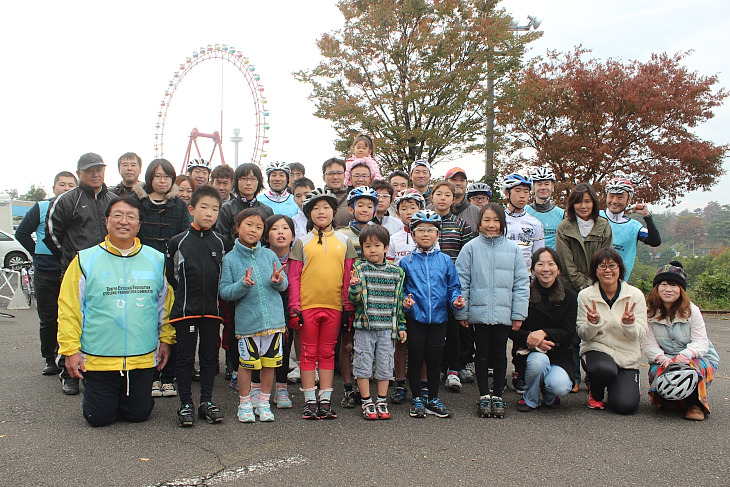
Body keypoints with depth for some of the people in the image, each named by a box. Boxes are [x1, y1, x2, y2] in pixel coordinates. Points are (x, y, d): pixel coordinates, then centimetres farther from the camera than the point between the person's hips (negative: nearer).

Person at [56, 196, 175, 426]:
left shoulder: (156, 260, 3)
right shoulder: (85, 260, -3)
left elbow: (166, 302, 11)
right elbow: (69, 308, -1)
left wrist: (166, 339, 10)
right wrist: (70, 349, -4)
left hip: (143, 358, 2)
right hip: (97, 358, -1)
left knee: (138, 414, 9)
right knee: (98, 418, 8)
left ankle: (131, 397, 41)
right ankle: (98, 396, 39)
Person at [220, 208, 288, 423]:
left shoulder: (269, 255, 5)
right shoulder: (230, 259, -1)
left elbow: (285, 284, 8)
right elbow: (224, 292, -6)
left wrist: (278, 280, -14)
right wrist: (243, 284, -21)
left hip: (273, 319, 3)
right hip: (247, 321, -2)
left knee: (270, 362, 11)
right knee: (246, 363, 6)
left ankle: (264, 403, 28)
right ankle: (245, 404, 25)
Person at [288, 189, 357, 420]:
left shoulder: (344, 242, 8)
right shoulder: (302, 242, 4)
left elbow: (348, 277, 8)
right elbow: (294, 277, 2)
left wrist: (348, 308, 4)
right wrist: (294, 307, -5)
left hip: (334, 306, 1)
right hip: (308, 305, -1)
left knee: (328, 353, 9)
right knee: (308, 353, 6)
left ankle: (326, 400, 18)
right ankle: (310, 401, 16)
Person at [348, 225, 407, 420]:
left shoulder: (396, 272, 5)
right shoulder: (360, 270, -2)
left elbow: (399, 301, 10)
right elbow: (354, 300, -6)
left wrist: (401, 326, 8)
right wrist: (354, 286, -27)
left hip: (387, 327, 2)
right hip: (364, 326, -2)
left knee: (385, 365, 9)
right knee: (363, 364, 5)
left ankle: (382, 401, 24)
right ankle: (367, 402, 20)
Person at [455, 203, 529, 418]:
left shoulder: (513, 248, 3)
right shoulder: (471, 248, -1)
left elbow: (521, 283, 4)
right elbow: (461, 282, 0)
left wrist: (519, 313, 0)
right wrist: (461, 312, -3)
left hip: (503, 313, 1)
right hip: (478, 312, -1)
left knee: (500, 354, 10)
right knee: (482, 354, 9)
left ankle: (497, 396, 23)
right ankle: (484, 396, 21)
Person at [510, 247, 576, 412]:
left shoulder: (569, 296, 2)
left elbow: (569, 333, -6)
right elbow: (512, 330, -4)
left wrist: (544, 333, -24)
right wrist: (530, 338, -25)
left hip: (559, 354, 1)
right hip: (528, 351, -1)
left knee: (560, 387, -27)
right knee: (538, 359, -35)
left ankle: (550, 397, 15)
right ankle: (530, 399, -3)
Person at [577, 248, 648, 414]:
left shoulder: (635, 295, -2)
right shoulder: (585, 296, -4)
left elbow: (640, 335, -3)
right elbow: (583, 335, -3)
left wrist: (629, 324, -26)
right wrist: (593, 323, -25)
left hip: (627, 356, 1)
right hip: (596, 349, -1)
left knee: (625, 405, -17)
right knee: (604, 368, -37)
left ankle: (628, 386, 22)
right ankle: (595, 393, 1)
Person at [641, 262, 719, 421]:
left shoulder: (691, 311, -7)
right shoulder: (649, 312, -6)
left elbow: (701, 343, -13)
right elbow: (648, 344, -10)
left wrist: (685, 355, -35)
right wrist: (663, 359, -30)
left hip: (698, 359, -1)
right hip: (663, 361, 1)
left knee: (690, 370, -37)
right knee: (656, 372, -33)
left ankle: (695, 404, -8)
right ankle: (666, 398, 2)